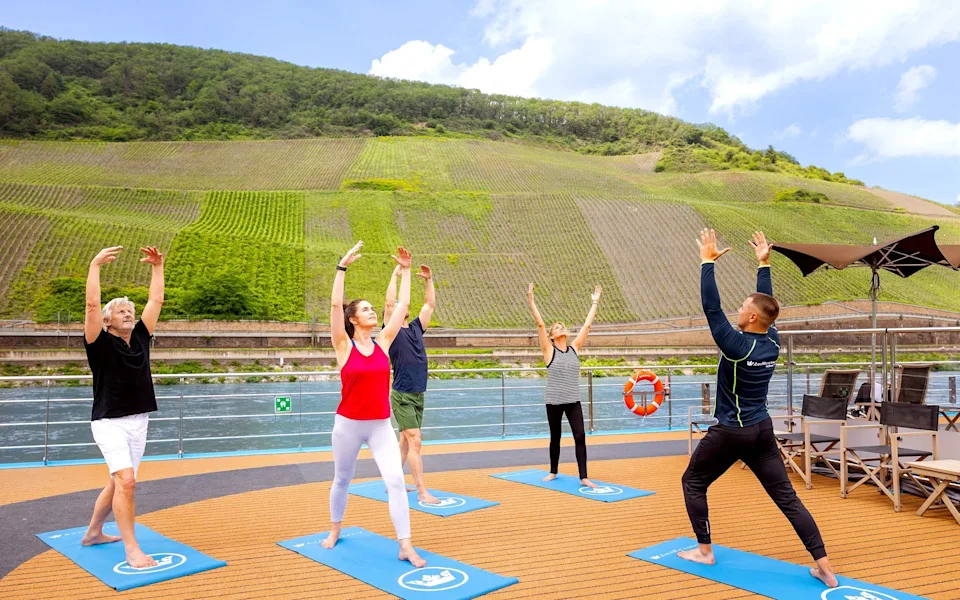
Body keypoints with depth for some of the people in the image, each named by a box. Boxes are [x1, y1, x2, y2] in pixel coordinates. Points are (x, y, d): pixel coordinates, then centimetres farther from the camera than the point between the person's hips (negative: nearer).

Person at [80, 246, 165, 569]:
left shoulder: (140, 337, 7)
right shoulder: (100, 342, -7)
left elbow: (156, 301, 7)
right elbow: (92, 305, -20)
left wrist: (157, 267, 6)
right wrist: (95, 265, -24)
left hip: (138, 422, 6)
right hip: (110, 423, -6)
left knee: (118, 484, 16)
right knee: (126, 481, -18)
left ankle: (93, 532, 35)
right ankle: (132, 549, -11)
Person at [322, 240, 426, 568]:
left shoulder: (383, 342, 2)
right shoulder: (344, 345, -7)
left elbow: (403, 304, 2)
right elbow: (335, 304, -19)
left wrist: (405, 270, 2)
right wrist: (343, 266, -21)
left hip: (381, 425, 2)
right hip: (349, 424, -2)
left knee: (396, 480, -10)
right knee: (342, 480, 17)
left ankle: (406, 547, -5)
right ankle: (335, 530, 42)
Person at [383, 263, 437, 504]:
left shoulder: (416, 328, 11)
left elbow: (430, 304, 16)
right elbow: (388, 304, -19)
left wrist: (429, 280, 9)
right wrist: (395, 275, -16)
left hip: (418, 395, 7)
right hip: (402, 396, -7)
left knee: (405, 442, 13)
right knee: (415, 441, -10)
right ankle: (422, 492, -8)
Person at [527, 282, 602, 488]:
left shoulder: (574, 349, 6)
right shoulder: (549, 351, -4)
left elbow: (587, 326, 8)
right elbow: (540, 325, -11)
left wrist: (595, 303, 9)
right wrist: (531, 302, -17)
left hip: (573, 401, 3)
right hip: (554, 401, -2)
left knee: (580, 436, -6)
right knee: (555, 437, 10)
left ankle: (583, 478, -2)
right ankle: (553, 472, 29)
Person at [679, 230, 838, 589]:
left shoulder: (737, 345, -19)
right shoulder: (773, 343, -1)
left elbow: (711, 308, -17)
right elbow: (767, 303, 13)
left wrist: (708, 262, -14)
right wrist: (764, 264, 17)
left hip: (729, 433, -6)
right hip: (762, 432, 6)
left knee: (693, 483, 14)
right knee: (787, 498, 7)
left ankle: (704, 551, 18)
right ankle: (824, 568, 4)